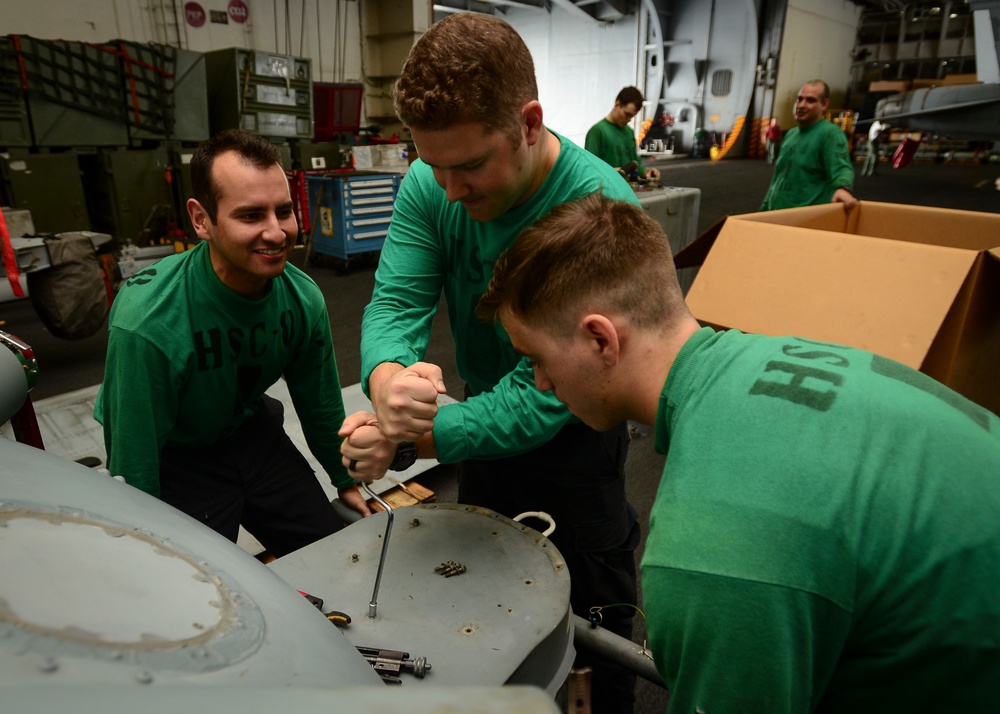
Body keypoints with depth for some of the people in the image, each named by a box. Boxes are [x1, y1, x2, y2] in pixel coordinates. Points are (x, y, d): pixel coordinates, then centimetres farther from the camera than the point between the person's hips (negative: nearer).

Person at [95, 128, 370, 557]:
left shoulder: (303, 297, -18)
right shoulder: (147, 321, -34)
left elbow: (320, 405, 0)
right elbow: (133, 472, -23)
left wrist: (346, 481, 12)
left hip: (251, 433, 5)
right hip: (172, 459, -4)